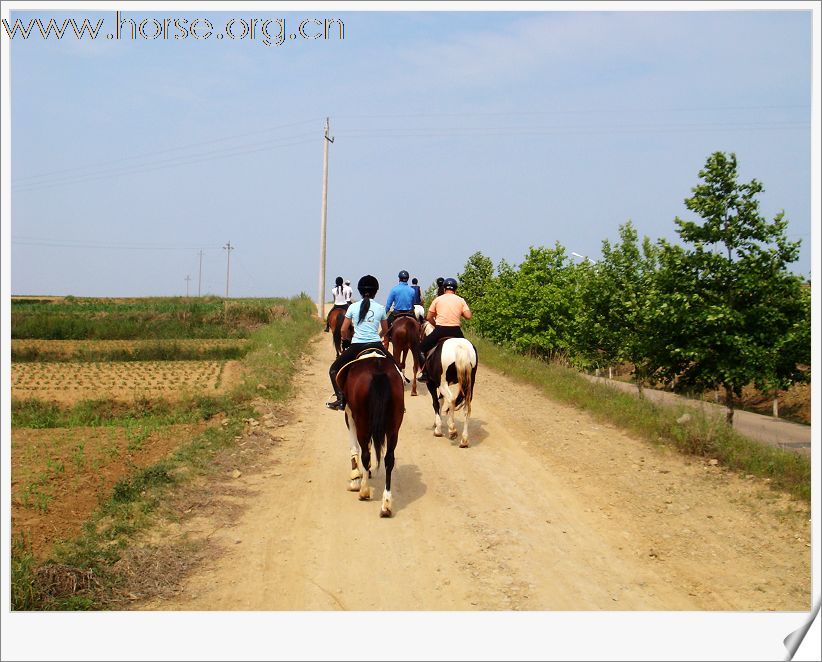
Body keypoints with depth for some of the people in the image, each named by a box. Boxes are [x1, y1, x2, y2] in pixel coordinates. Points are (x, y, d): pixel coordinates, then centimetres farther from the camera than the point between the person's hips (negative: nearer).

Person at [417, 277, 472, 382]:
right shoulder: (461, 300, 8)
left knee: (421, 348, 15)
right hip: (456, 331, 2)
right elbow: (468, 316, -3)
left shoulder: (438, 299, 7)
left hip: (440, 330, -1)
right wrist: (459, 312, 17)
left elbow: (429, 317, 6)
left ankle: (425, 373, 4)